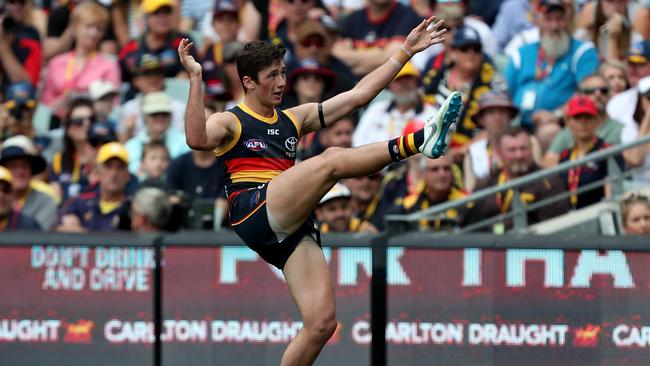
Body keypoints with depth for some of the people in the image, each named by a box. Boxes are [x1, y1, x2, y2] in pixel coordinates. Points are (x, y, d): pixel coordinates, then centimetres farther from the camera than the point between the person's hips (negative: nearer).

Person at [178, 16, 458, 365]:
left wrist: (405, 51, 25)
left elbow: (357, 94, 27)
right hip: (254, 213, -7)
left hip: (290, 229, 7)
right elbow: (197, 139, -17)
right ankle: (420, 141, -32)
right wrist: (195, 79, -25)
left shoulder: (294, 119, 27)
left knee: (322, 323, -8)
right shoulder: (229, 122, 8)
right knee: (331, 160, -24)